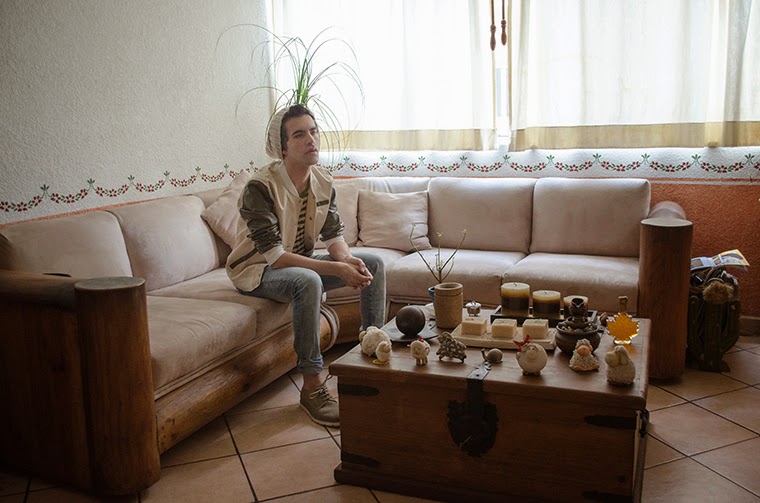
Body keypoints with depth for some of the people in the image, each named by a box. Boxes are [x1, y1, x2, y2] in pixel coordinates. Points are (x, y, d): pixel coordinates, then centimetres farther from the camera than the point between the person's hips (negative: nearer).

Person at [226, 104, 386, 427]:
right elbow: (274, 255, -31)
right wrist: (337, 269, -35)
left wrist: (348, 258, -25)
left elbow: (334, 234, 0)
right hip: (258, 270, -7)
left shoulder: (323, 182, -3)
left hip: (302, 262, 7)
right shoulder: (261, 187, -26)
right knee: (308, 281, -39)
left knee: (374, 263, -4)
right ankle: (312, 386, -28)